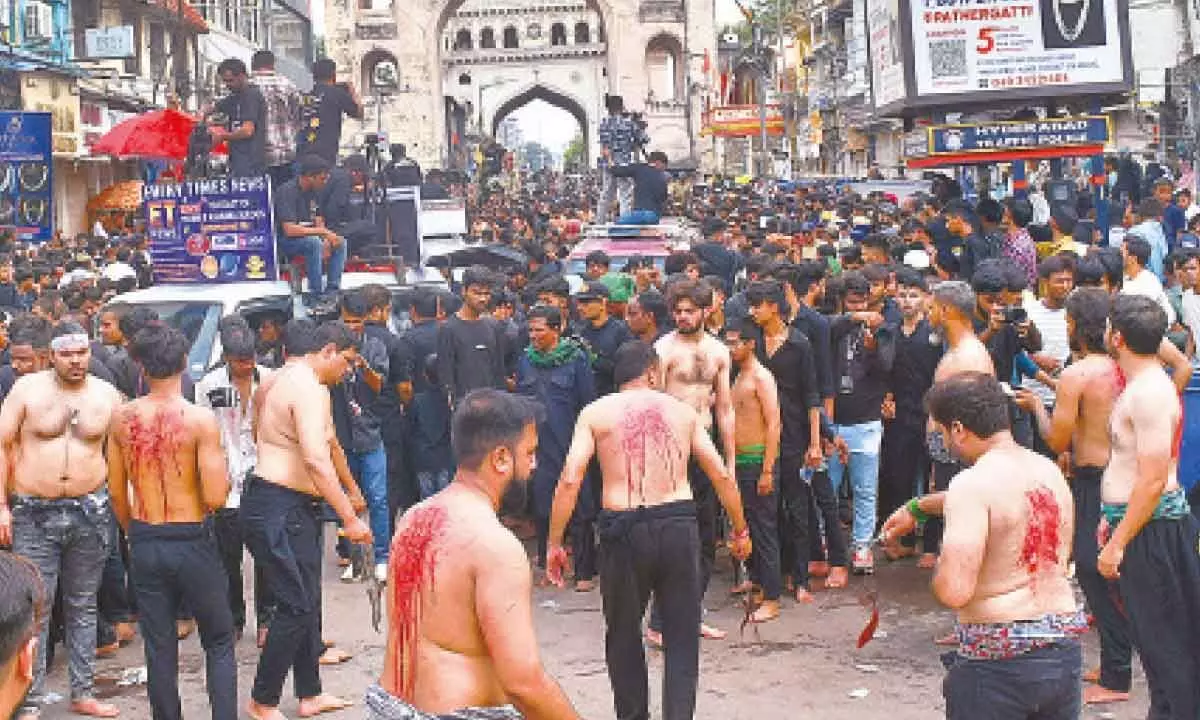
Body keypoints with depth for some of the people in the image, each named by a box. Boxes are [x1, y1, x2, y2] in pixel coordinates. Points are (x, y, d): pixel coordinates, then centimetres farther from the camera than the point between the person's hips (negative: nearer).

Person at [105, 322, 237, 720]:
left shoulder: (122, 418, -2)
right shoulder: (201, 419, -16)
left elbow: (117, 492, 6)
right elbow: (215, 497, -18)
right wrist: (224, 477, 3)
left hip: (145, 542, 3)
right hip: (192, 540, -3)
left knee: (159, 649, 12)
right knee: (219, 643, 12)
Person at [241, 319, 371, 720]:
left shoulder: (281, 381, 17)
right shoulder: (309, 387, -17)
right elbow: (316, 459, -28)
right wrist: (350, 519, -26)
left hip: (294, 509, 11)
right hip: (279, 508, -11)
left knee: (308, 601, 16)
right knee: (296, 605, -4)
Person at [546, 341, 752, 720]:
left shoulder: (595, 412, 6)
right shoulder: (683, 411, 12)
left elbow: (570, 479, -4)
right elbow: (722, 475, 10)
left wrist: (554, 543, 0)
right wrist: (740, 531, 20)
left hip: (623, 528, -1)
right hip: (678, 524, 1)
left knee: (623, 634, 17)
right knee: (682, 638, 10)